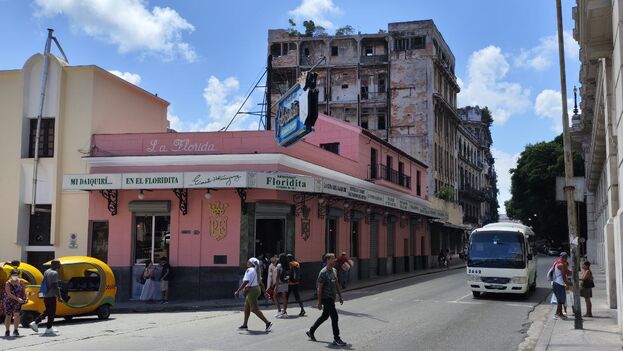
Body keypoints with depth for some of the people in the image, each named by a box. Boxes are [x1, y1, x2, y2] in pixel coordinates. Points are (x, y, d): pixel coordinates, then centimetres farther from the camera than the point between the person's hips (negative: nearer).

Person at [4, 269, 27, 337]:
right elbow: (9, 294, -18)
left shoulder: (20, 282, 3)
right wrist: (17, 298, -27)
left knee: (17, 314, -15)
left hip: (18, 302, 1)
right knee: (8, 316, 5)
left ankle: (15, 330, -9)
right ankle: (7, 331, 21)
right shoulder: (8, 283, -8)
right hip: (9, 301, -1)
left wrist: (26, 298, -4)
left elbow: (23, 291, 13)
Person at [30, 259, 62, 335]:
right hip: (51, 296, -8)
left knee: (47, 311, 20)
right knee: (52, 313, 1)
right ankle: (48, 329, 5)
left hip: (45, 295, 8)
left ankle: (35, 323, 13)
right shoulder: (55, 273, -15)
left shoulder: (46, 272, 11)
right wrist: (59, 296, -15)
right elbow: (55, 286, -19)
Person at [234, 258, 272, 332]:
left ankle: (267, 323, -11)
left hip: (252, 290, -10)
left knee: (255, 309, -6)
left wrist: (237, 291, -22)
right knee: (246, 307, 18)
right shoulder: (256, 270, 11)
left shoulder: (249, 270, -16)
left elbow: (245, 282, -24)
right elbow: (261, 283, 16)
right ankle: (245, 325, 26)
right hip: (257, 289, 10)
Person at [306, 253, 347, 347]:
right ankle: (336, 339, 1)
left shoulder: (334, 270, 10)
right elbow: (320, 288, -14)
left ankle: (311, 331, 33)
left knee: (324, 316, 18)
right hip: (326, 298, -9)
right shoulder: (323, 272, -15)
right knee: (334, 317, -8)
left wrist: (340, 296, 17)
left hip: (332, 298, 9)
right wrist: (319, 302, -14)